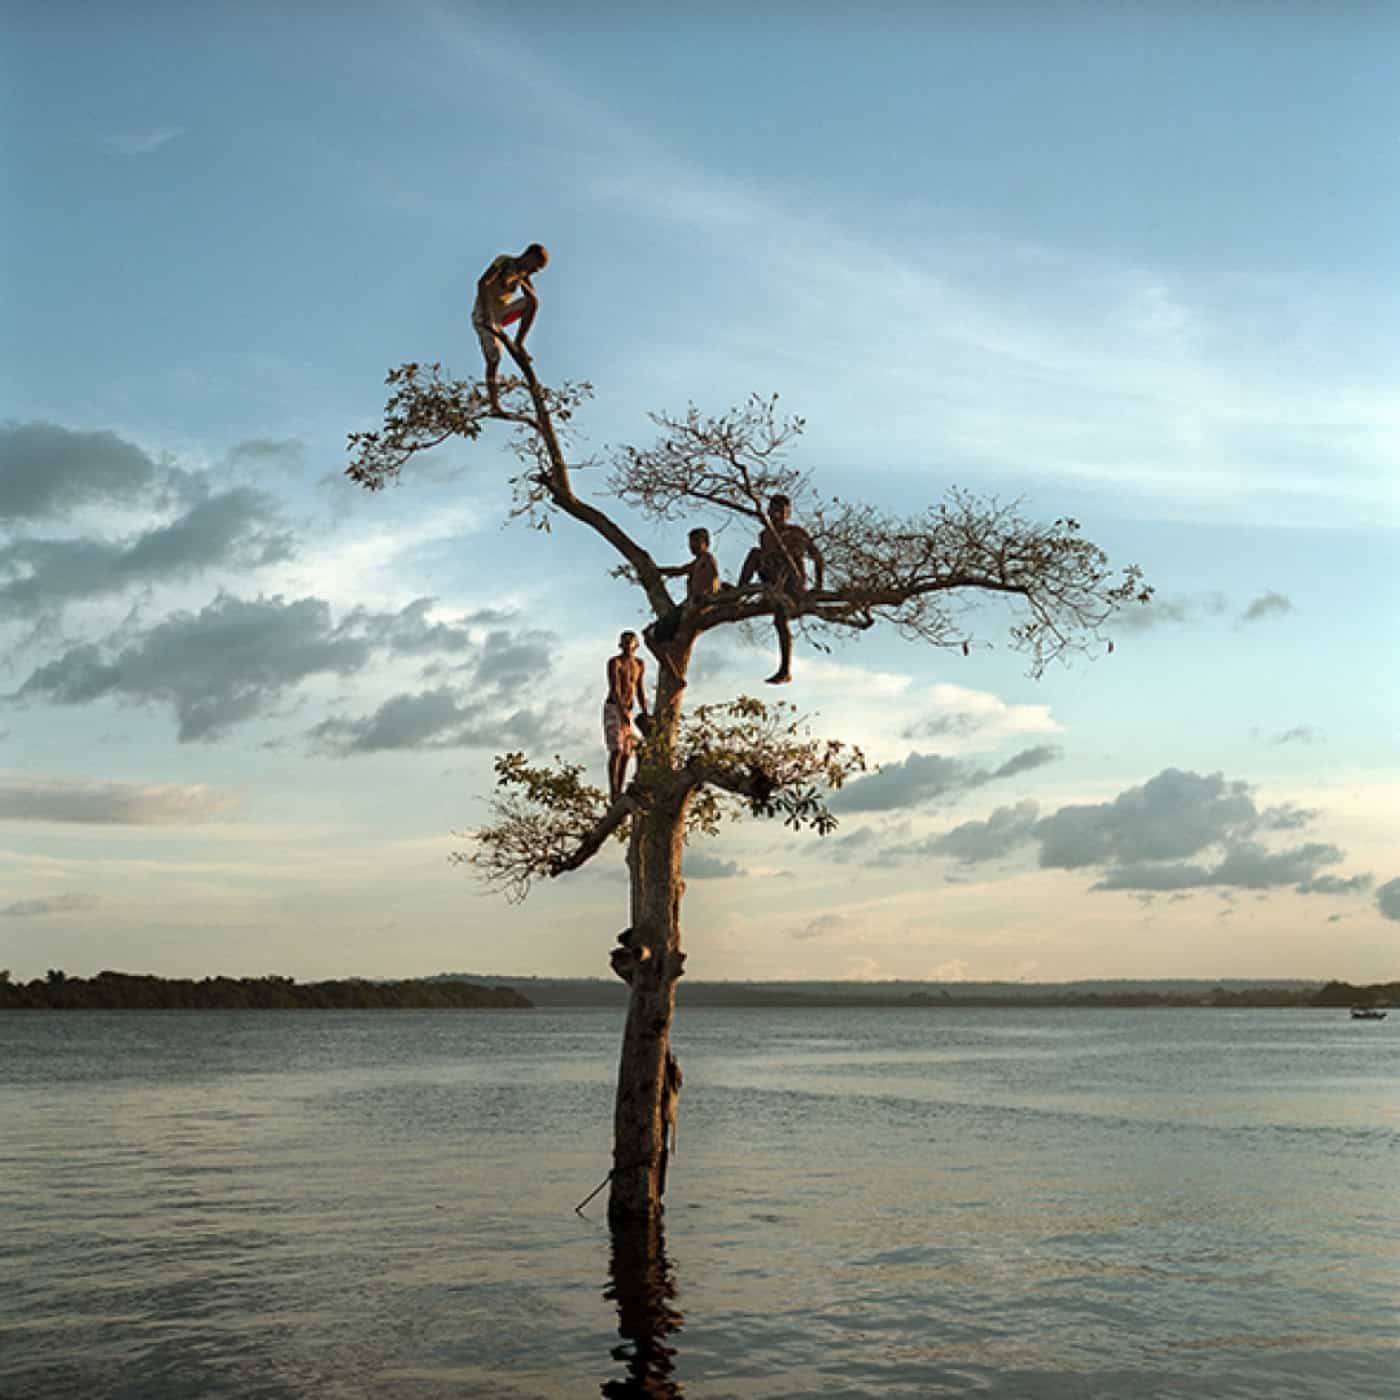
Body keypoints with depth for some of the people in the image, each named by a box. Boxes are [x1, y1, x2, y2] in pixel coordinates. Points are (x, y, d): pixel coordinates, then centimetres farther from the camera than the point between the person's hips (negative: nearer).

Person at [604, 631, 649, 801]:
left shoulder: (640, 664, 10)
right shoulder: (614, 662, -12)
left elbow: (639, 690, 10)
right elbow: (614, 689, -21)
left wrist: (644, 714, -3)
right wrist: (623, 712, -32)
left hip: (627, 711, 7)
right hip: (612, 709, -7)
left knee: (626, 753, 3)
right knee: (616, 751, -16)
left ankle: (619, 793, 6)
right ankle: (613, 793, -17)